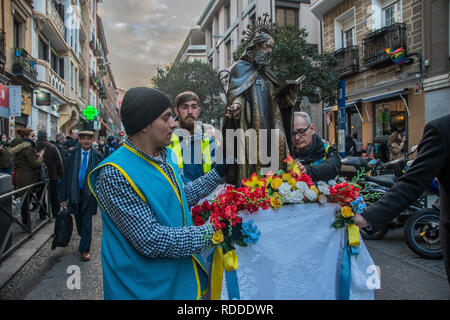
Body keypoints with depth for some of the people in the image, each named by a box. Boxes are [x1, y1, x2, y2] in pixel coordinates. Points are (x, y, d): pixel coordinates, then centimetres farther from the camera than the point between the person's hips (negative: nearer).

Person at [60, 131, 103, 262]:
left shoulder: (98, 157, -2)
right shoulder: (72, 156, 4)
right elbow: (66, 177, 4)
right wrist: (63, 198, -1)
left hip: (90, 194, -3)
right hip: (75, 194, 3)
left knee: (87, 222, -2)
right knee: (79, 221, 15)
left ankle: (84, 250, 8)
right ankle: (84, 239, 41)